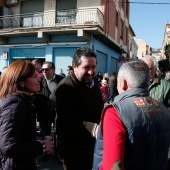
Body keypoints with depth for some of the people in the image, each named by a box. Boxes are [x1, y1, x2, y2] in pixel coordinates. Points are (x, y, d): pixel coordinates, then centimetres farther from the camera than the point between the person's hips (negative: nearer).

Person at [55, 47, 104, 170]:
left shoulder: (94, 82, 6)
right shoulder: (66, 87, -22)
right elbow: (65, 120, -31)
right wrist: (91, 128, -42)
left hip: (93, 144, 8)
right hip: (72, 149, -7)